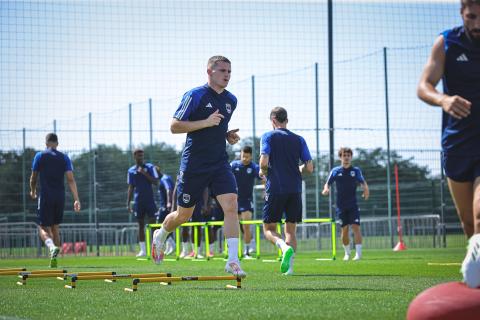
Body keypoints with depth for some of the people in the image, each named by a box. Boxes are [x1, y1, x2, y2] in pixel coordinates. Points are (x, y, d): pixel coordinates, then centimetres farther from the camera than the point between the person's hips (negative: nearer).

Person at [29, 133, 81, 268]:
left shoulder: (39, 156, 0)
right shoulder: (64, 158, 5)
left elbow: (33, 177, 7)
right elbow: (71, 179, -4)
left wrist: (33, 191, 27)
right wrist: (76, 199, -8)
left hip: (45, 197, -3)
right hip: (60, 197, 3)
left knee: (43, 228, 1)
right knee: (55, 227, 17)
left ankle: (52, 247, -31)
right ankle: (54, 259, 14)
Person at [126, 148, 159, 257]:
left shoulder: (150, 167, 3)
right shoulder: (131, 170, 9)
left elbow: (156, 182, -6)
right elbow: (130, 188, 12)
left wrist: (145, 173, -16)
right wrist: (128, 203, 7)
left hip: (150, 200, -2)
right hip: (138, 202, 2)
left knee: (152, 223, -7)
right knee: (141, 225, 4)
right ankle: (143, 250, 7)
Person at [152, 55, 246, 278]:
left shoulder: (231, 100, 10)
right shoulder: (194, 96, -10)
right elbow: (174, 126, -13)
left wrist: (228, 135, 6)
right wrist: (206, 122, -21)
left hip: (220, 163, 4)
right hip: (194, 165, -4)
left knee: (231, 205, -17)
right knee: (183, 215, 9)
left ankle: (233, 260, -17)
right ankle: (160, 236, 41)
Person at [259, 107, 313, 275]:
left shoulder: (268, 136, 0)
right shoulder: (299, 139, 9)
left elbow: (264, 161, -14)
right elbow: (309, 168, 4)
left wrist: (263, 172, 8)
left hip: (275, 190, -3)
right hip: (295, 190, 3)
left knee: (269, 228, 5)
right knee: (291, 230, 11)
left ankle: (285, 247, -25)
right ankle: (289, 265, -4)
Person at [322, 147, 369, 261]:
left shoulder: (356, 170, 3)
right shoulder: (335, 171, 4)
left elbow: (363, 182, 1)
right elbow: (328, 183, 6)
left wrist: (366, 190, -22)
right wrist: (326, 189, -18)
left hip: (353, 205, -1)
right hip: (341, 205, 1)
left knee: (356, 227, -12)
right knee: (344, 229, 4)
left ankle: (358, 253, -12)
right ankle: (347, 253, 20)